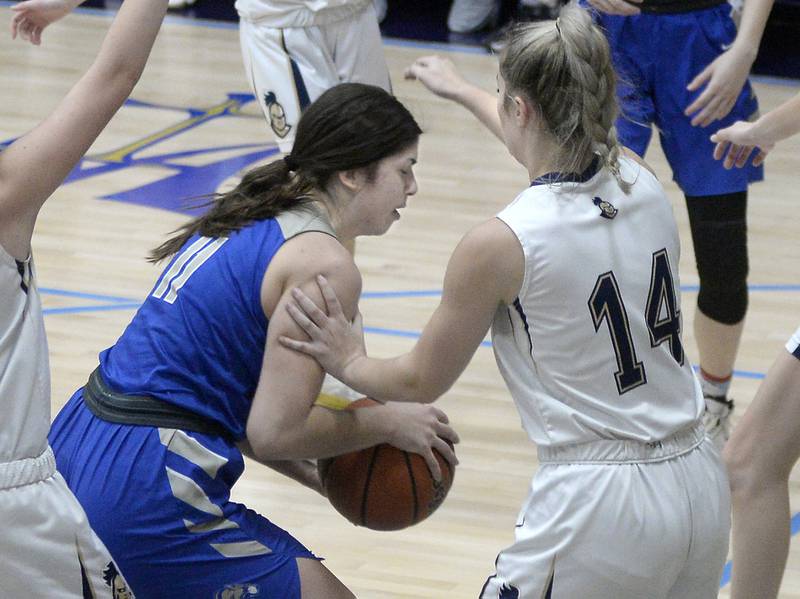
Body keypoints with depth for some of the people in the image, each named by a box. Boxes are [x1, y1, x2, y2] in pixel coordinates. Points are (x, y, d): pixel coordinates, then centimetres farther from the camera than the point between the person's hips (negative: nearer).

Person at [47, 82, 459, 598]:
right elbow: (273, 431, -16)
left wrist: (311, 470, 15)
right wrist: (387, 424, 0)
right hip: (145, 493, -10)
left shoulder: (246, 222, 14)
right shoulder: (326, 265, -12)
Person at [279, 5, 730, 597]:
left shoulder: (499, 243, -14)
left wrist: (348, 363, 23)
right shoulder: (643, 186, 3)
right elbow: (554, 137, 30)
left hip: (600, 503, -6)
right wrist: (461, 89, 47)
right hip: (700, 486, 6)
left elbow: (422, 381, 2)